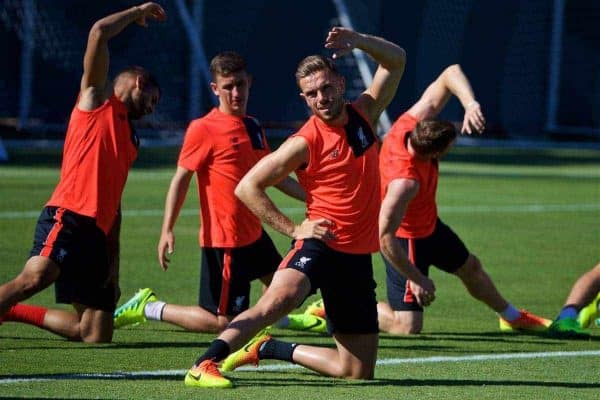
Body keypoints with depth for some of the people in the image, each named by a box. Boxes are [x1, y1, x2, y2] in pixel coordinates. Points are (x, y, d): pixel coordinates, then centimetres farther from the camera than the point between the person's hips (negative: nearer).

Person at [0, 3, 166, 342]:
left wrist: (114, 264, 21)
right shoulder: (97, 99, 12)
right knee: (36, 277, -33)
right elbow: (99, 33, -2)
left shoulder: (130, 140, 31)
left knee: (96, 336, 0)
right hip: (68, 217, -8)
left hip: (95, 233, 8)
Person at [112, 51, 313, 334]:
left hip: (253, 234, 8)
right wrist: (167, 229, -22)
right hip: (224, 240, -8)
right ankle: (148, 308, 4)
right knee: (222, 322, -7)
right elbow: (181, 178, -14)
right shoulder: (203, 129, -13)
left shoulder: (254, 128, 11)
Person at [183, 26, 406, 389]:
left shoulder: (364, 115, 6)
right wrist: (294, 229, -12)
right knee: (281, 297, -39)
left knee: (359, 372, 4)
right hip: (319, 246, -5)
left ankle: (266, 349, 21)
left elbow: (396, 60, 13)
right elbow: (247, 186, -7)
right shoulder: (305, 142, -9)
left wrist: (359, 41, -6)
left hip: (358, 257, 5)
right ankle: (205, 365, -41)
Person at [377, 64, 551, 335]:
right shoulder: (405, 182, -43)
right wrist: (416, 279, -30)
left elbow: (451, 74, -16)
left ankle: (511, 317, 55)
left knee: (471, 268, 29)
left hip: (428, 224, 9)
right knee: (407, 327, -10)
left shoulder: (415, 122, -23)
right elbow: (385, 236, -39)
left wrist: (470, 103, -36)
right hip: (407, 238, -9)